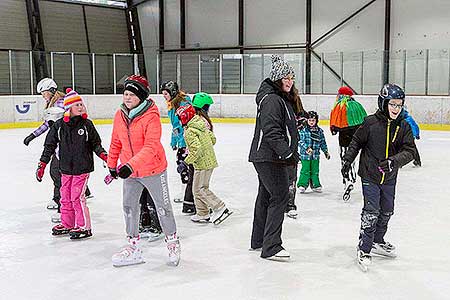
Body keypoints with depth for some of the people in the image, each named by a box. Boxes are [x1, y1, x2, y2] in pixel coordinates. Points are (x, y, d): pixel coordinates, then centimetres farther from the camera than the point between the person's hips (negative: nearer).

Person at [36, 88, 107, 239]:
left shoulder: (86, 124, -3)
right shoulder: (59, 125, -1)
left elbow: (95, 143, 6)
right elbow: (49, 145, 5)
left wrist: (104, 156, -8)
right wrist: (42, 164, 4)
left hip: (82, 168, -3)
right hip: (66, 168, 3)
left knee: (77, 197, -6)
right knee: (65, 197, 11)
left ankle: (84, 227, 5)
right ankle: (67, 224, 27)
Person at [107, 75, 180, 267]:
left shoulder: (151, 116, -21)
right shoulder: (120, 115, -2)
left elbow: (151, 147, -30)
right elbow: (116, 142, 12)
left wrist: (131, 165, -38)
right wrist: (112, 165, 19)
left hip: (153, 170, -6)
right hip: (130, 172, 6)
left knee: (163, 208, 7)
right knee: (129, 207, 9)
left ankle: (173, 242, 28)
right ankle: (133, 247, 24)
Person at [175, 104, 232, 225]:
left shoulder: (189, 131, -18)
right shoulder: (202, 125, 9)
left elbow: (196, 149, -28)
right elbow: (213, 139, 16)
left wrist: (185, 163, -23)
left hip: (202, 164, -10)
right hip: (210, 160, 10)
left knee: (200, 189, -3)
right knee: (199, 188, 16)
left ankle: (220, 209, -5)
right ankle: (202, 214, 22)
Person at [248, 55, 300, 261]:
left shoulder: (282, 98, 17)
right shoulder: (271, 100, -17)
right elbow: (271, 132, -25)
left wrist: (291, 153, 25)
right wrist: (288, 153, -28)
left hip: (268, 157, 11)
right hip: (269, 158, -11)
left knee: (266, 196, 16)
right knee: (280, 196, -10)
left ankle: (258, 240, 28)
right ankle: (270, 247, -7)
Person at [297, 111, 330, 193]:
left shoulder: (319, 131, 7)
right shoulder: (303, 130, -6)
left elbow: (323, 142, 16)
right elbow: (301, 141, -14)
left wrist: (326, 151, 17)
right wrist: (307, 148, -27)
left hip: (316, 155, 4)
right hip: (305, 155, -4)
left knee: (315, 171, 11)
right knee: (305, 170, -3)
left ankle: (315, 185, 20)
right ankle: (302, 185, 6)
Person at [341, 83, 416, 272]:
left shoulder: (403, 127, -4)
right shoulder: (371, 122, -13)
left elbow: (409, 151, -10)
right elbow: (356, 142, -1)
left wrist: (394, 161, -27)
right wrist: (347, 161, -4)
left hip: (389, 178, 5)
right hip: (370, 175, -5)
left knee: (386, 212, 18)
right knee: (371, 212, -9)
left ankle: (377, 242, 39)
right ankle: (363, 249, 2)